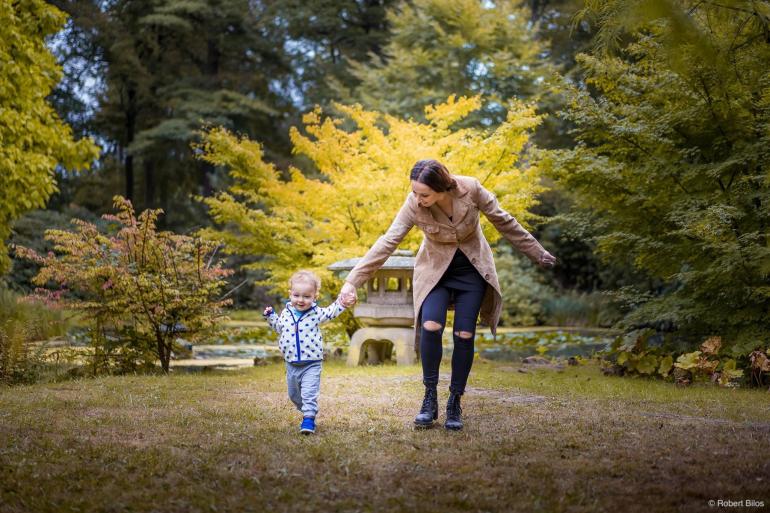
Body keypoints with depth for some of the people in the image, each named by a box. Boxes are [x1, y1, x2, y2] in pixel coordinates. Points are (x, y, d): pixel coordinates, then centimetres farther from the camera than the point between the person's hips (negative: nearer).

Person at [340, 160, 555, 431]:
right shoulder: (414, 205, -24)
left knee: (464, 335, -7)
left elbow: (504, 222, -9)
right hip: (435, 269, 0)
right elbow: (386, 243, -24)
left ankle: (454, 404, 8)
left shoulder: (470, 189, -24)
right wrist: (353, 281, -31)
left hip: (472, 269, 0)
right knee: (430, 327, -22)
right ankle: (430, 397, -8)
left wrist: (537, 253, 1)